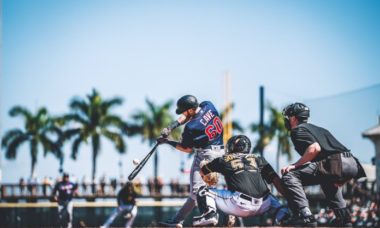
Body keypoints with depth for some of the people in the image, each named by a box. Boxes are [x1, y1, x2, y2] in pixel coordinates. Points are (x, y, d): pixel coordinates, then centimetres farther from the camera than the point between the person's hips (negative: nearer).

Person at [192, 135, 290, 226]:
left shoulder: (225, 160, 16)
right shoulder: (258, 159, 21)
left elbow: (203, 171, 30)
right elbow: (275, 179, 15)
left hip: (240, 204, -3)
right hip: (262, 205, 4)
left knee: (204, 191, 11)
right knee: (271, 198, 40)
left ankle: (209, 213, -15)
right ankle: (281, 212, 9)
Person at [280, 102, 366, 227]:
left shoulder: (298, 130, 6)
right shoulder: (318, 128, 34)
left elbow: (315, 148, -13)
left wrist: (295, 165, -7)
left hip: (337, 164, -9)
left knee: (289, 176, -11)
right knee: (327, 179, 43)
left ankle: (304, 216, -24)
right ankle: (343, 216, 31)